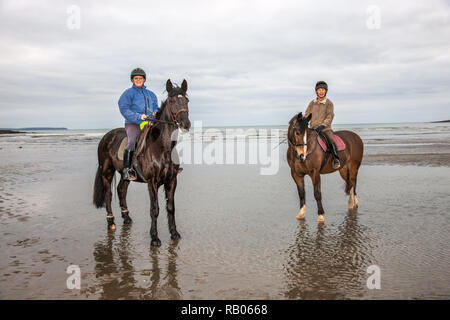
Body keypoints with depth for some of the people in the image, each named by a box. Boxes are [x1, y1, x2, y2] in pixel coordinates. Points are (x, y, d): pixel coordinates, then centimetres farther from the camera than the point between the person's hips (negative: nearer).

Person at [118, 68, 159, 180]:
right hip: (133, 124, -5)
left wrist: (155, 113, -2)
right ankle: (127, 169, -25)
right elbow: (124, 109, -6)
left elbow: (156, 107, 24)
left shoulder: (151, 94, 24)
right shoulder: (128, 93, 6)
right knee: (133, 141, -29)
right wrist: (138, 117, -19)